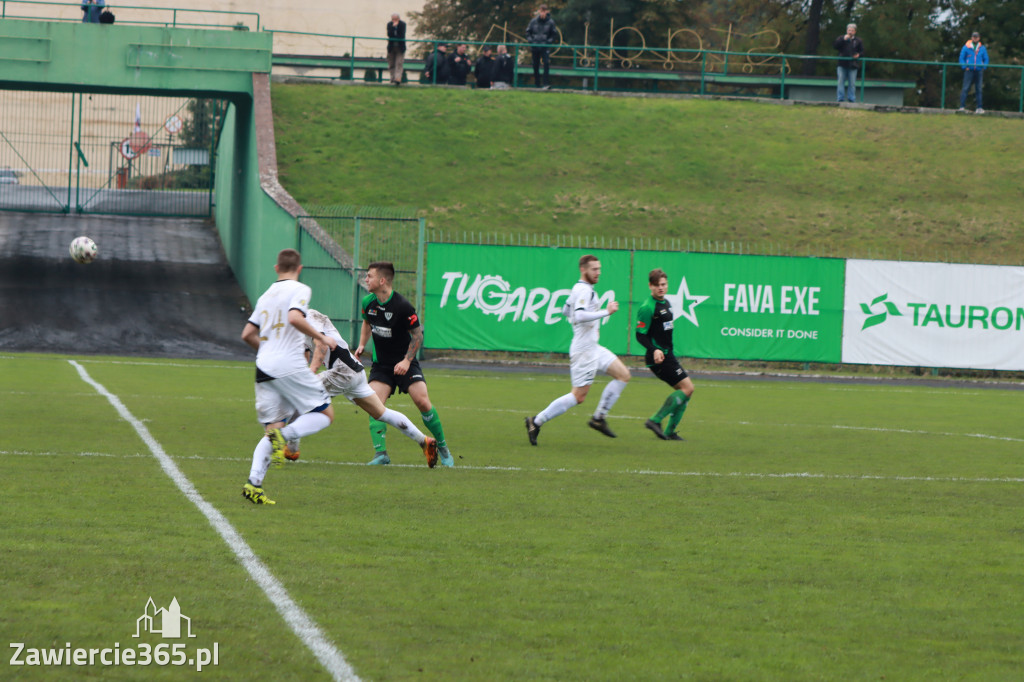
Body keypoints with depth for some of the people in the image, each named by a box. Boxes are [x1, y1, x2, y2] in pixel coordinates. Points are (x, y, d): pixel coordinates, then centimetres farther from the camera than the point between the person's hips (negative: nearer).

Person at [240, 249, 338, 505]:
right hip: (290, 366, -6)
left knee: (272, 430, 10)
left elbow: (248, 334, 19)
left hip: (263, 368, 6)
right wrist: (321, 337, -8)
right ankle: (284, 434, -20)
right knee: (326, 414, 6)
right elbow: (295, 318, -20)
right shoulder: (300, 290, -1)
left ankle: (253, 482, -10)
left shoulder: (266, 296, 19)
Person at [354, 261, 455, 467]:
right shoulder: (368, 302, -2)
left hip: (404, 363, -4)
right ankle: (381, 454, -19)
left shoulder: (402, 307, -19)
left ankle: (442, 448, 5)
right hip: (381, 364, 4)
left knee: (422, 402, -15)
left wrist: (406, 361, -18)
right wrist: (362, 345, 9)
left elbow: (417, 335, -10)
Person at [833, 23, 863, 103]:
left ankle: (851, 99, 7)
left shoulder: (858, 41, 10)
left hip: (852, 66, 0)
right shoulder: (841, 38, 9)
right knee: (840, 82, -4)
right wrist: (843, 39, -14)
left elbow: (862, 52, 12)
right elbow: (835, 46, -5)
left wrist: (858, 55, -10)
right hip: (842, 64, 0)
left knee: (852, 84, 2)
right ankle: (840, 98, -1)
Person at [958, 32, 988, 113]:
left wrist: (983, 68, 1)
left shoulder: (982, 48, 10)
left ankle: (979, 108, 6)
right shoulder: (966, 47, 4)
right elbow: (961, 58, 7)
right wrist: (965, 67, -6)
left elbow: (986, 59, 16)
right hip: (969, 70, -2)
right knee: (965, 88, -9)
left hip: (979, 71, 2)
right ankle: (962, 106, -10)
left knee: (978, 90, 3)